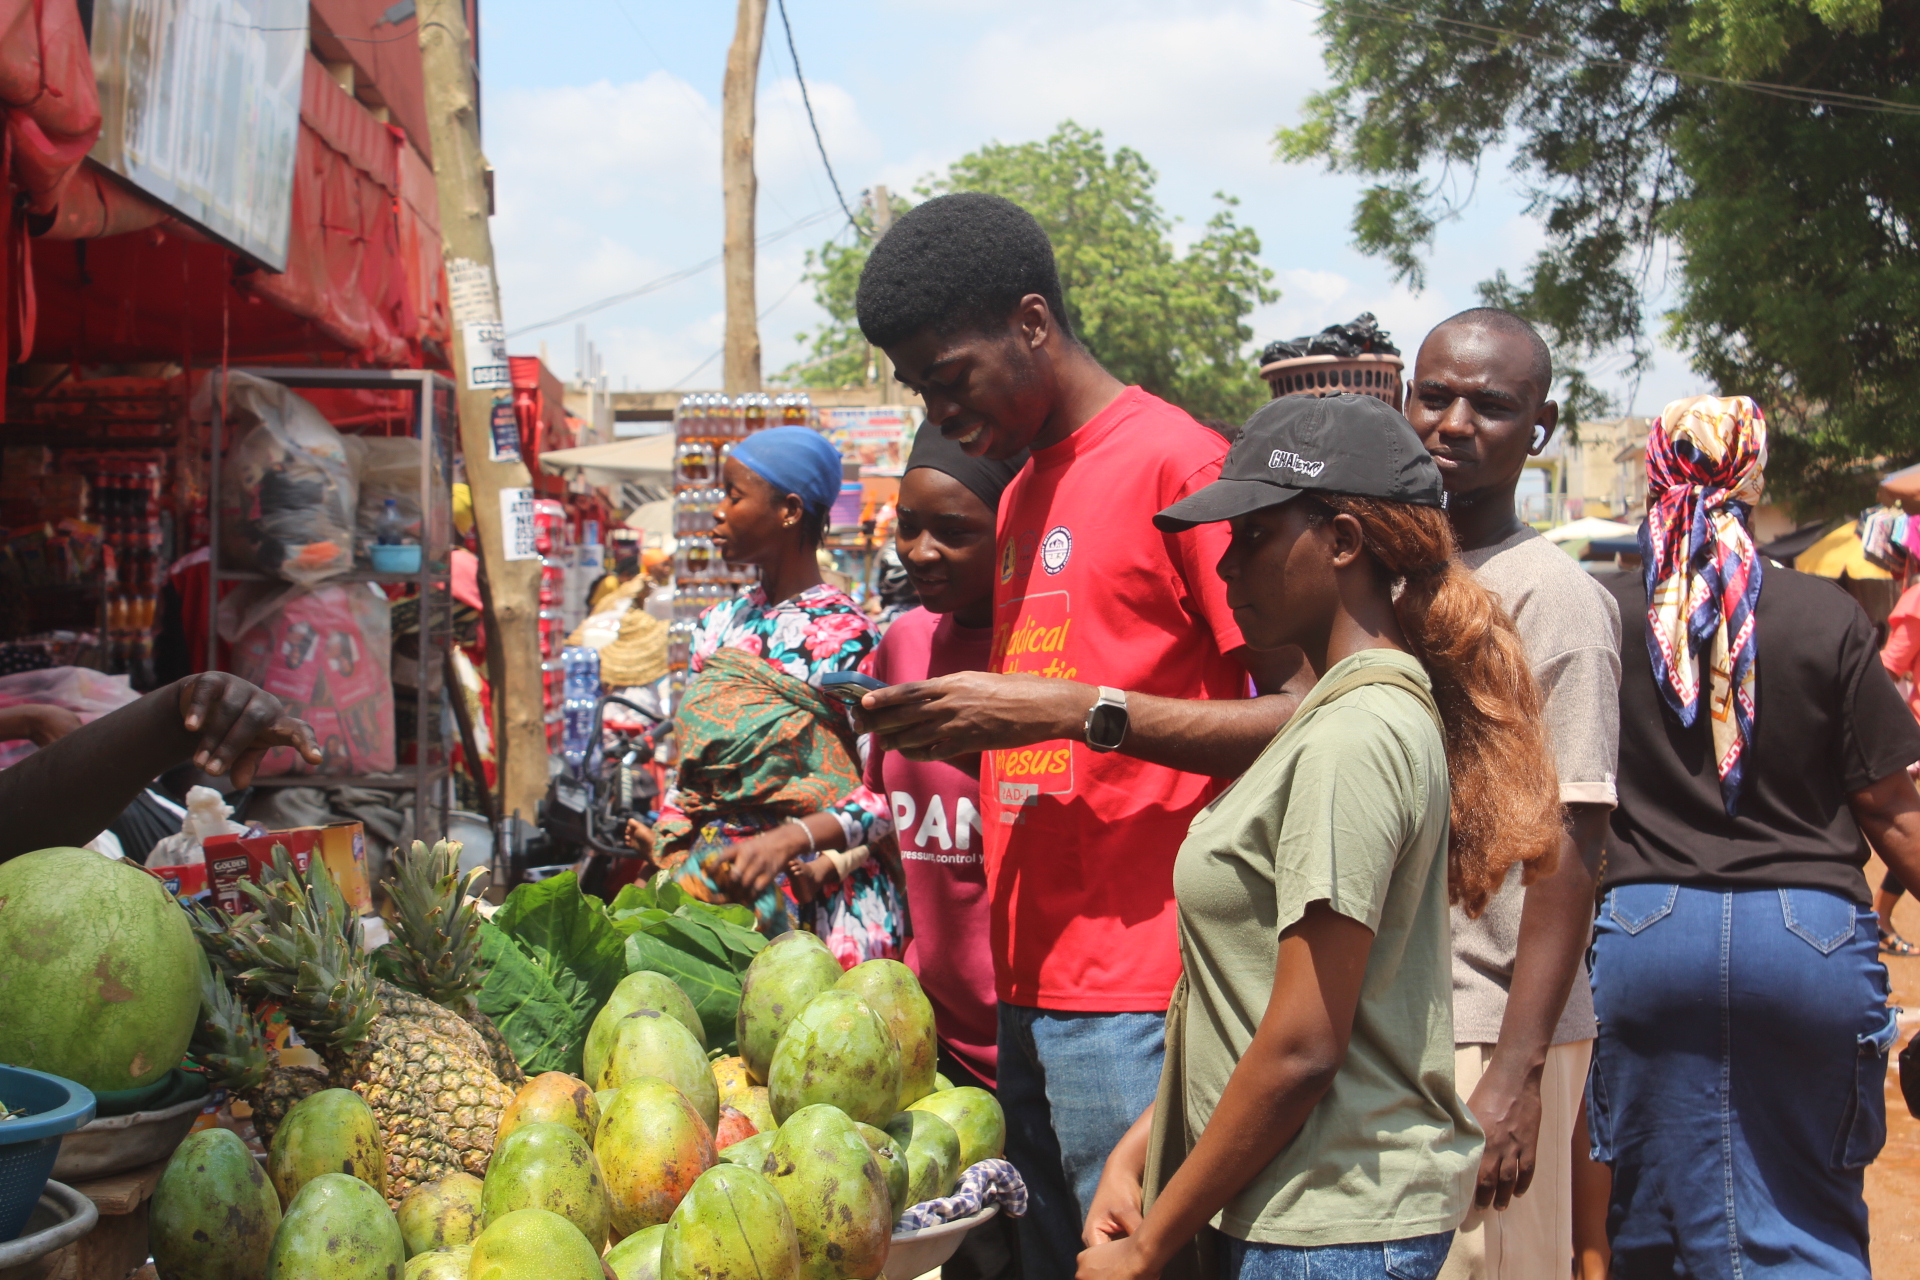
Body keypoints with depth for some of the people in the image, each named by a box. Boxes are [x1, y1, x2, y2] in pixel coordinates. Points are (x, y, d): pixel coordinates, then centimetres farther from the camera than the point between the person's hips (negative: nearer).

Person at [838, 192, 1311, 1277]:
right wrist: (952, 730, 9)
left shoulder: (1180, 463, -8)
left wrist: (1077, 711, -18)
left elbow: (1304, 720, -14)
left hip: (1139, 993, -8)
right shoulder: (1023, 497, 19)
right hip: (1033, 985, 8)